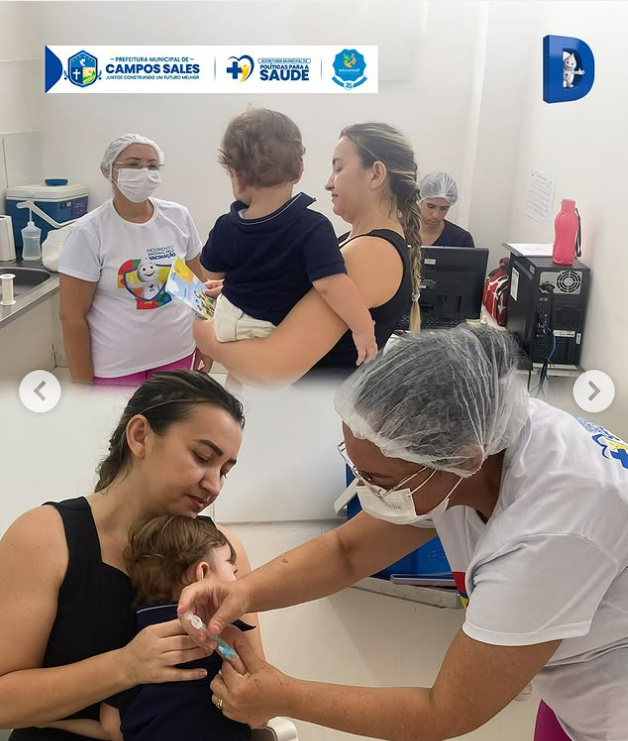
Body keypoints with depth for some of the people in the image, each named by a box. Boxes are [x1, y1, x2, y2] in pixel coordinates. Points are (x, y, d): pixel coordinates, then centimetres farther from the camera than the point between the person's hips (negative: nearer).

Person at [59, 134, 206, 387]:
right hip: (115, 365, -3)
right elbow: (72, 317, -11)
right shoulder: (89, 232, -13)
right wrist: (82, 382, -11)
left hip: (177, 353, 4)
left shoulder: (178, 217, -2)